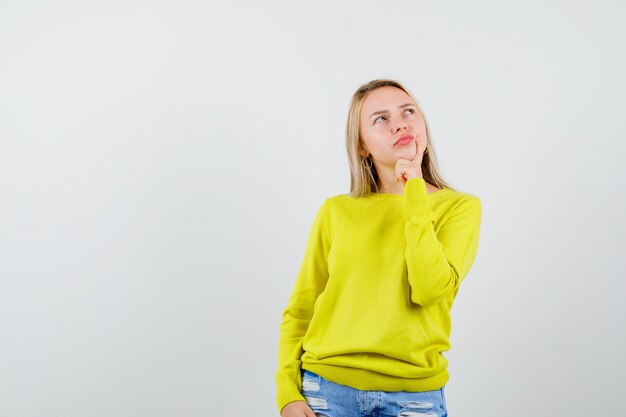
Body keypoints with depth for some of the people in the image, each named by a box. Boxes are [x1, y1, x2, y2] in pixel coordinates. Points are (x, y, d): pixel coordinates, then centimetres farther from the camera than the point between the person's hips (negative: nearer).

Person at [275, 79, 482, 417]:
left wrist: (415, 194, -12)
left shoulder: (460, 207, -1)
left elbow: (429, 290, -17)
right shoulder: (336, 212, 2)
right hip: (328, 389, 1)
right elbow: (299, 310, 6)